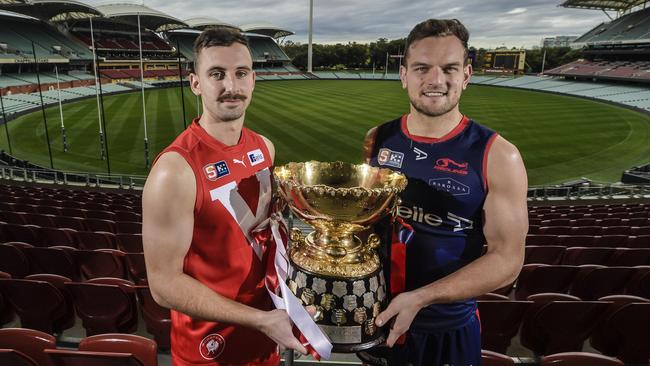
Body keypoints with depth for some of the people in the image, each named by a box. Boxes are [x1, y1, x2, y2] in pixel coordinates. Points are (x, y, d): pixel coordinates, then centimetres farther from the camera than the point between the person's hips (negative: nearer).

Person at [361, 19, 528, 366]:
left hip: (448, 328, -3)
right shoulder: (377, 141, -5)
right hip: (376, 316, 3)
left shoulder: (498, 157, -15)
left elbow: (507, 258, -14)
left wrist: (419, 298, -23)